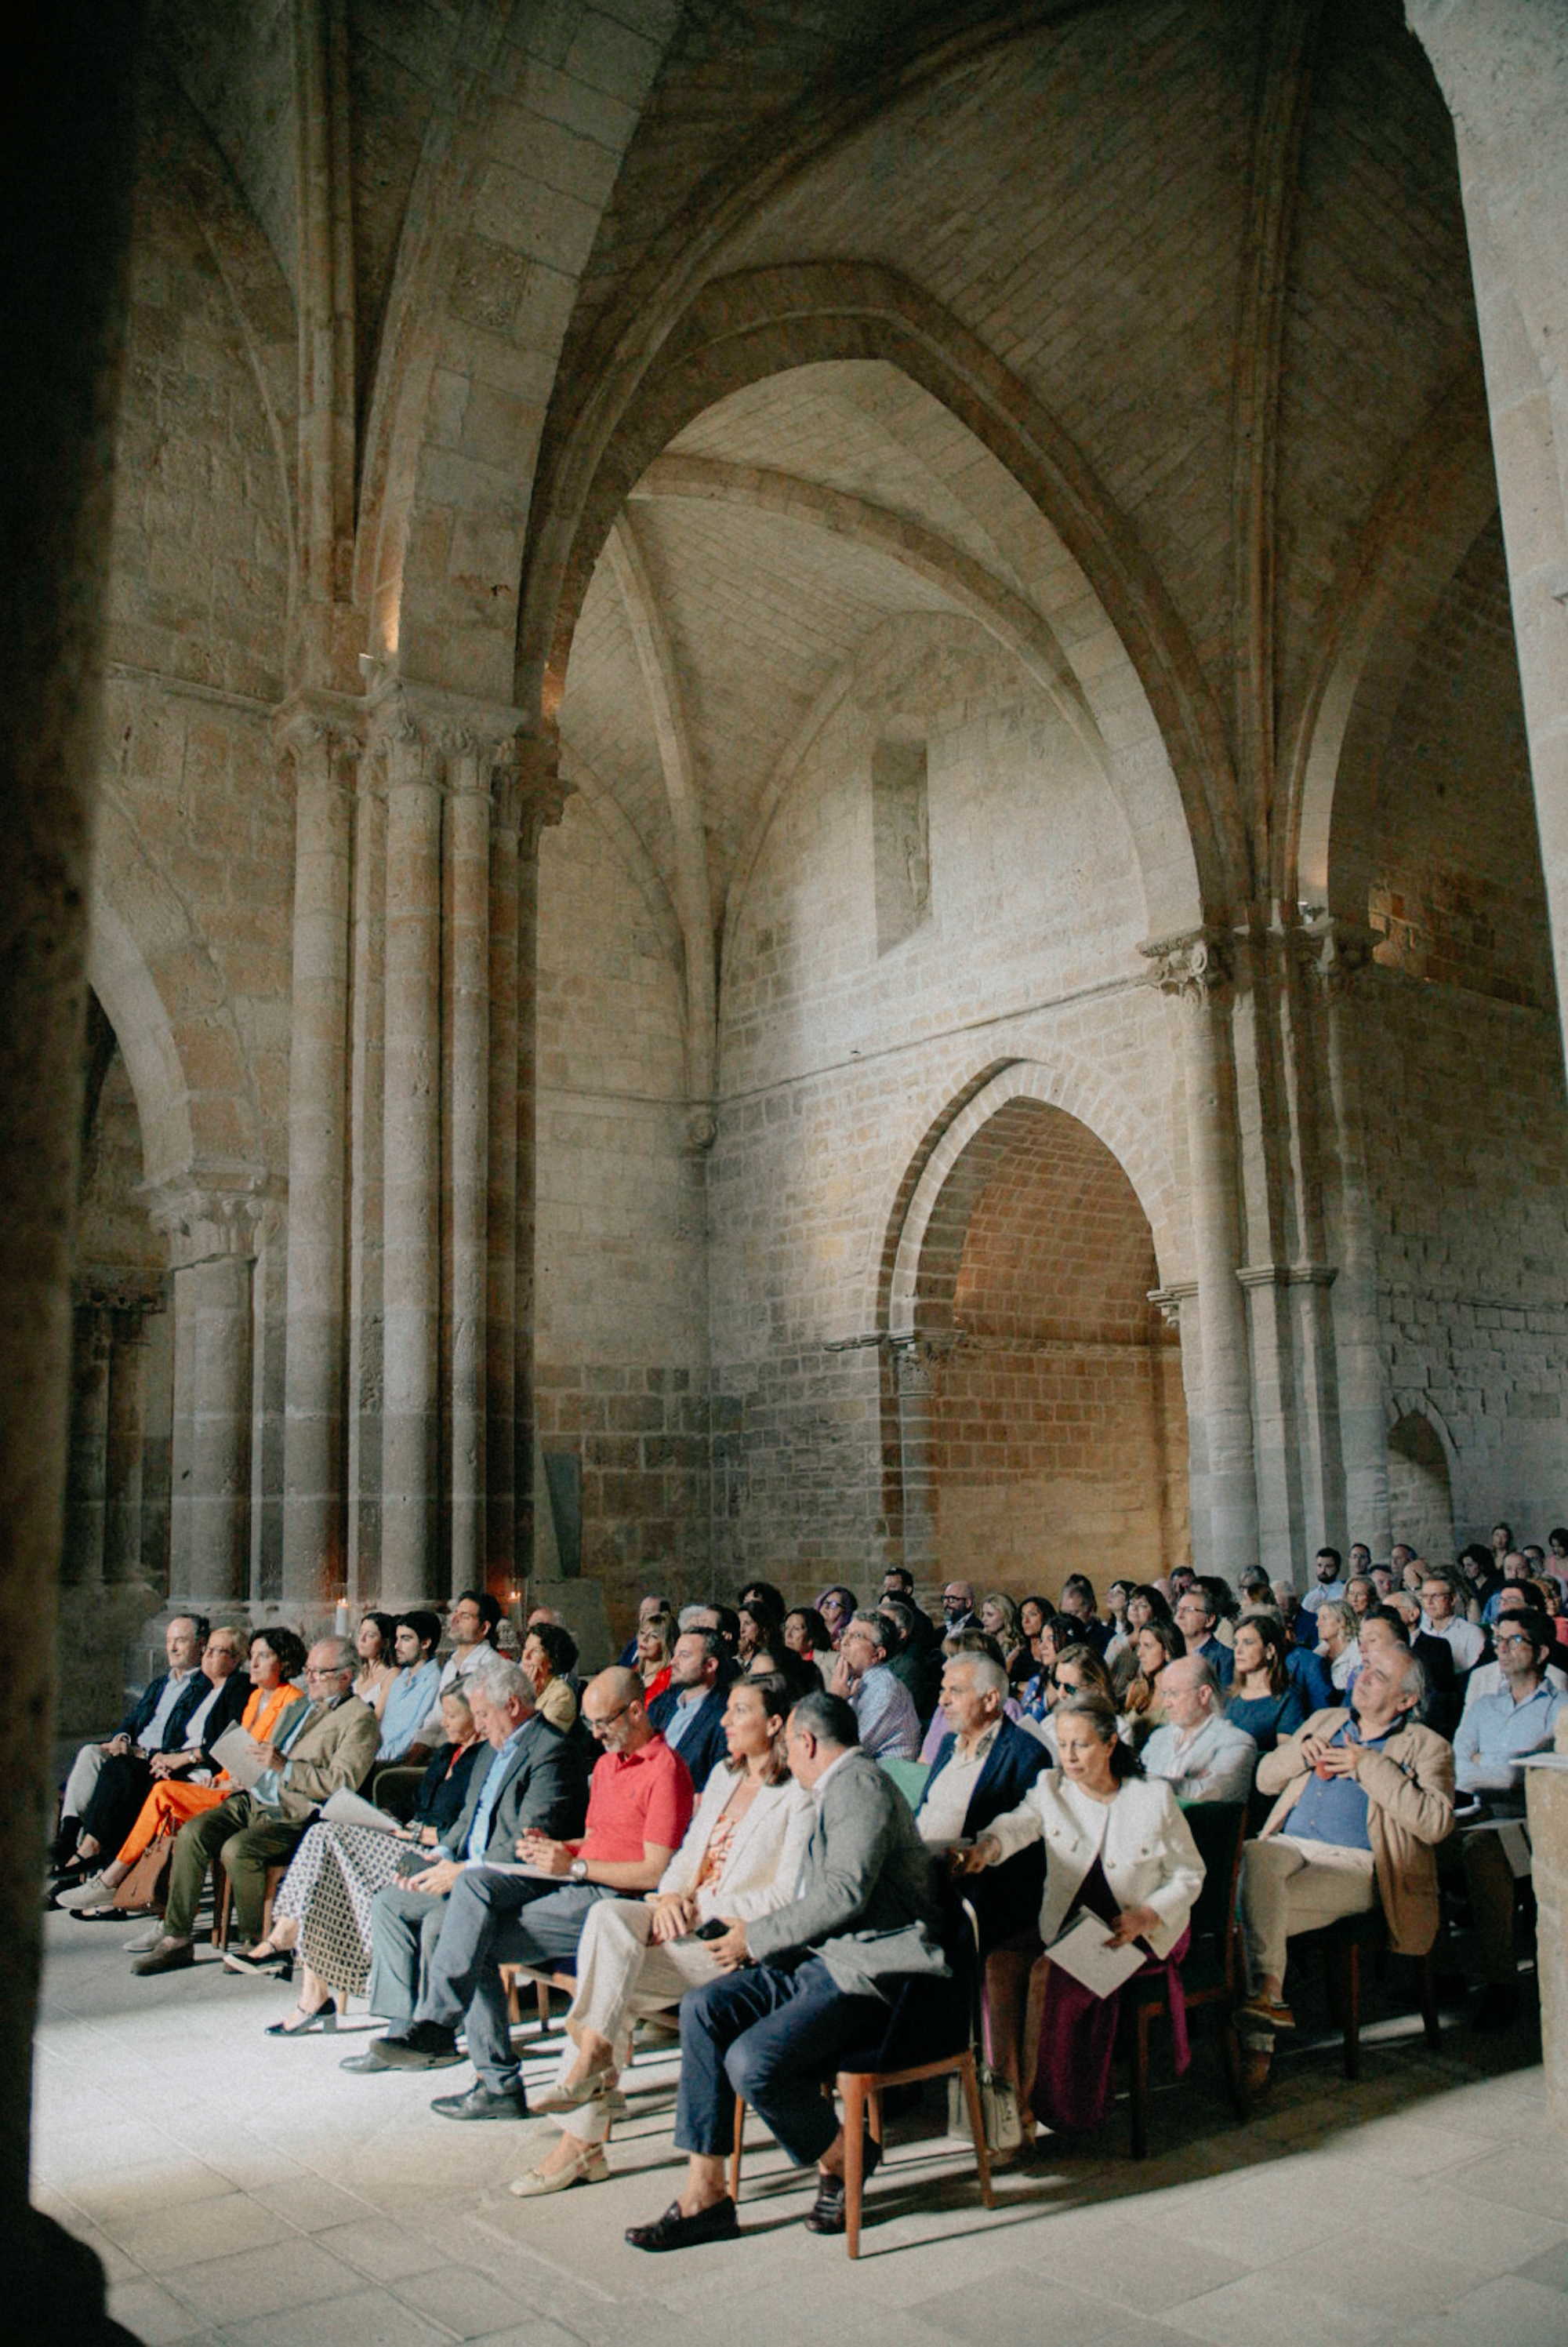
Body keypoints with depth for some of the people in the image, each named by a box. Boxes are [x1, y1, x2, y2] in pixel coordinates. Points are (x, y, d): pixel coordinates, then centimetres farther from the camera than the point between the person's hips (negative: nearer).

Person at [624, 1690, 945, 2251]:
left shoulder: (860, 1784, -11)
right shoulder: (836, 1790, 22)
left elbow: (845, 1893, -22)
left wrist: (756, 1937, -12)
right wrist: (760, 1942, 8)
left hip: (867, 1968, -10)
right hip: (823, 1959, 10)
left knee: (752, 2061, -25)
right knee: (702, 2009, -7)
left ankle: (842, 2157, 3)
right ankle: (704, 2193, -6)